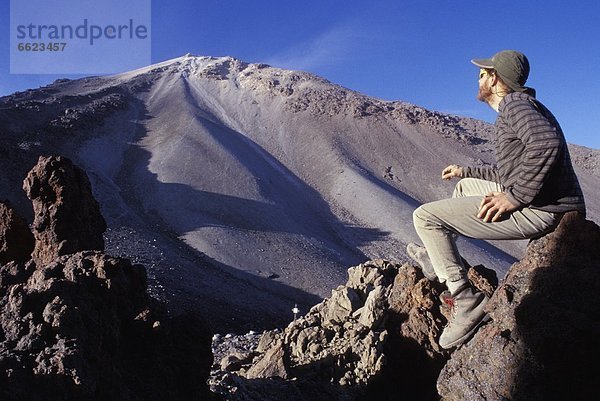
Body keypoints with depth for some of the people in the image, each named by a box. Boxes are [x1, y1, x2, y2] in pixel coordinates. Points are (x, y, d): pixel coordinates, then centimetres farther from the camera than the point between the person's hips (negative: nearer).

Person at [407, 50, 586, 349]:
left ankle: (465, 299, -11)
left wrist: (515, 196, -28)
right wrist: (464, 170, 42)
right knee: (466, 185, 33)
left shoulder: (515, 103, -9)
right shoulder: (518, 107, 24)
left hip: (540, 210, -11)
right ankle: (436, 261, 35)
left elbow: (547, 142, -31)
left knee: (425, 216, -11)